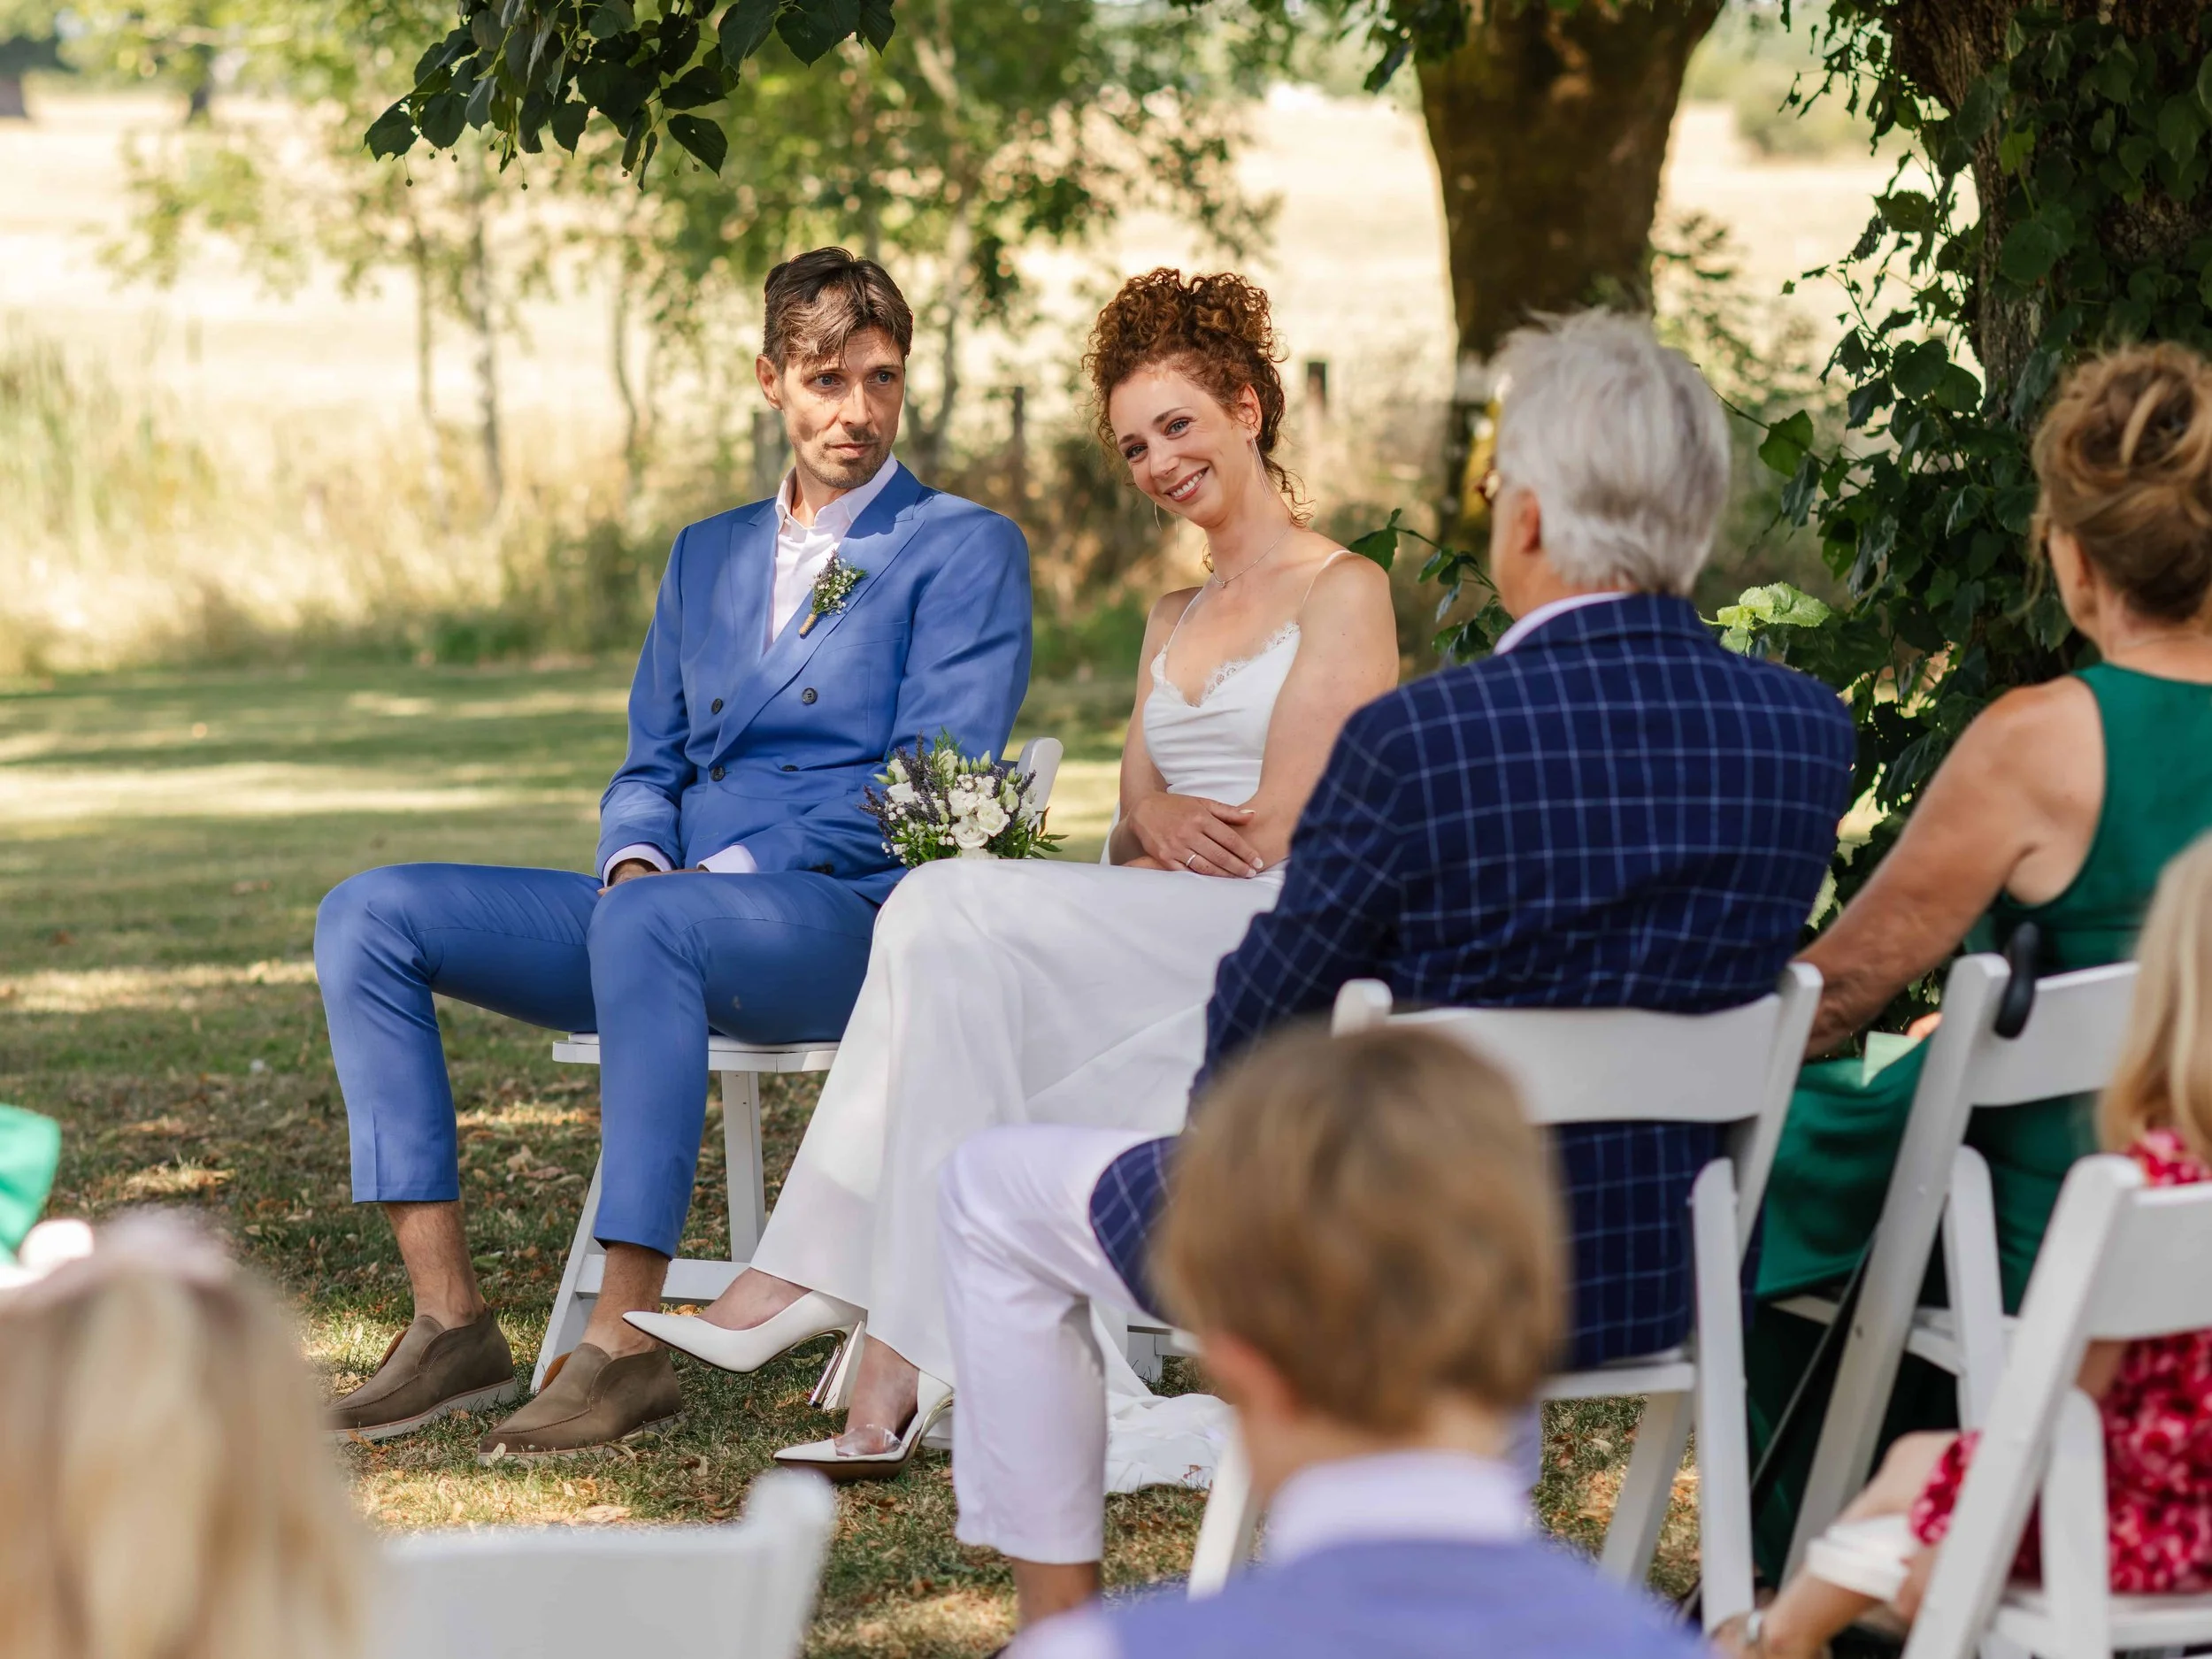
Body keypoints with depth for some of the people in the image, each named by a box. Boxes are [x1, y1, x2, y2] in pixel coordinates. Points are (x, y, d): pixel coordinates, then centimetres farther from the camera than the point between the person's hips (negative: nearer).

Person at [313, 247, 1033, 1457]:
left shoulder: (966, 550, 1)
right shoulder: (707, 556, 22)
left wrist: (729, 870, -17)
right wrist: (634, 856, -3)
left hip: (844, 918, -7)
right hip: (675, 909, 7)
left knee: (643, 927, -40)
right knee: (366, 917, -10)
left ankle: (625, 1347, -37)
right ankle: (451, 1325, -16)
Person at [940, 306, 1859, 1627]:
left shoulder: (1418, 740, -25)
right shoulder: (1808, 732, -10)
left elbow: (1253, 1038, -12)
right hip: (1659, 1276, 6)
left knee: (998, 1190, 19)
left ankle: (1059, 1620, 27)